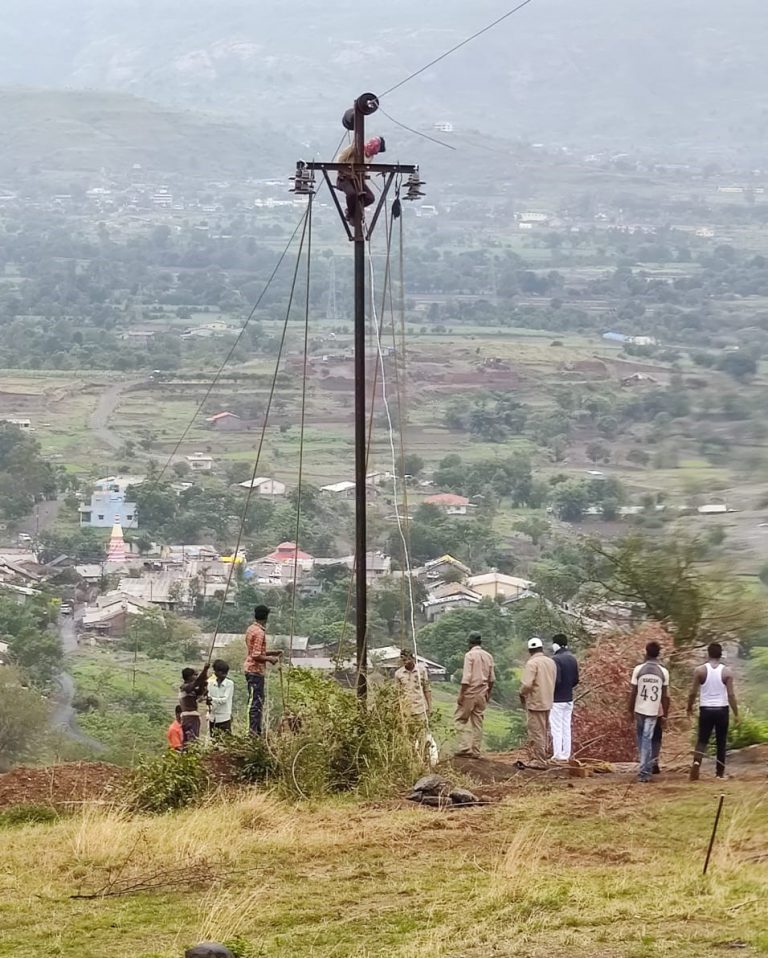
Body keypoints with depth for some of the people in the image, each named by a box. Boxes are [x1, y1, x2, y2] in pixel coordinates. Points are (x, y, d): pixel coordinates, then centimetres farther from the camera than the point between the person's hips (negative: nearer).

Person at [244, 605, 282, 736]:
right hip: (256, 670, -10)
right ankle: (254, 732, -7)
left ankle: (256, 731, 18)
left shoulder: (251, 629, 11)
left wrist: (272, 654, 19)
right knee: (256, 702, -7)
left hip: (251, 669, 10)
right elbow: (256, 656, -22)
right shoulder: (260, 632, -18)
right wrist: (270, 659, -10)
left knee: (257, 700, 14)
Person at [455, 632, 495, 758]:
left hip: (470, 692, -6)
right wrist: (488, 693, 23)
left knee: (461, 719, 4)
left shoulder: (470, 655, -11)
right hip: (482, 694, 6)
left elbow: (466, 677, -17)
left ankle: (465, 747, -7)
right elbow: (492, 678, 12)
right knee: (477, 722, 10)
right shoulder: (488, 656, 8)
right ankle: (476, 751, 10)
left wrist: (461, 694, -14)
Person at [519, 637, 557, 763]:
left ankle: (539, 760, -1)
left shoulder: (532, 663, -15)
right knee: (543, 732, 18)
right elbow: (554, 681, 12)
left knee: (537, 733, -2)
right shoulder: (551, 662, 8)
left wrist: (522, 693, -3)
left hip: (535, 703, -7)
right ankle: (544, 756, 23)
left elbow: (527, 684, -22)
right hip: (548, 703, 7)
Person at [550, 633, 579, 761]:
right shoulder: (572, 658, 8)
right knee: (566, 727, 12)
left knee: (556, 728, -2)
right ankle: (566, 754, 16)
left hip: (557, 700, -8)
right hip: (569, 699, 8)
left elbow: (556, 680, -22)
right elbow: (576, 680, 11)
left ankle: (558, 755, -2)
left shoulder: (556, 659, -17)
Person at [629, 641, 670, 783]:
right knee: (647, 740, 1)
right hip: (654, 711, 0)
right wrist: (665, 714, 9)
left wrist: (630, 710, 7)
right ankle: (644, 772, -6)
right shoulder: (663, 672, -4)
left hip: (639, 710, 0)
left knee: (641, 738, 16)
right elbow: (665, 695, -1)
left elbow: (633, 692, -4)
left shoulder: (638, 669, -6)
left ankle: (645, 769, 22)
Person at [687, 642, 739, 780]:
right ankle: (720, 772, 15)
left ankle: (697, 761, -22)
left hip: (706, 709, 0)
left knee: (702, 740, 5)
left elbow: (693, 692, -2)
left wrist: (689, 707, 15)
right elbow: (731, 694, -6)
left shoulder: (700, 670, -4)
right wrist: (736, 713, 2)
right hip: (722, 710, 0)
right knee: (721, 742, 12)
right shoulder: (727, 672, -4)